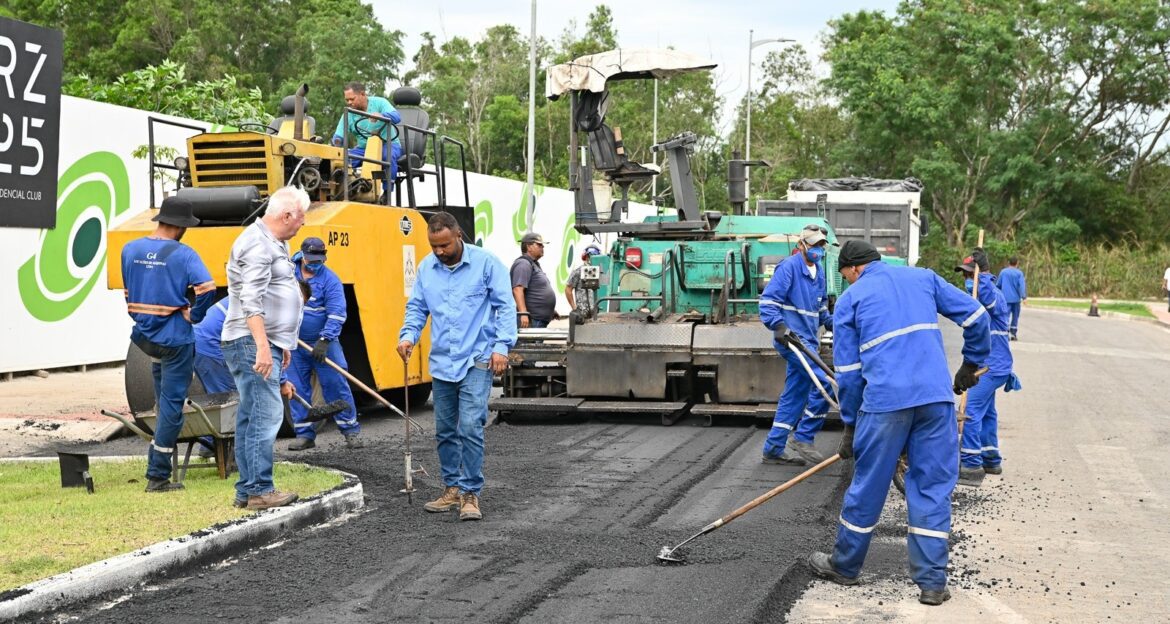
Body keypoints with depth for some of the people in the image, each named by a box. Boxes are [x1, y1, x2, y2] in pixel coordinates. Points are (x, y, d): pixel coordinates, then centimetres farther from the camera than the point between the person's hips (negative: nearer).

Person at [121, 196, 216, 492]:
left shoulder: (130, 249, 3)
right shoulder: (182, 254, -14)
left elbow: (129, 291, 15)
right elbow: (207, 288, -25)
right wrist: (194, 315, -7)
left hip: (142, 334, 6)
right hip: (174, 337, -6)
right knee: (172, 404, 2)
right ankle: (158, 476, 4)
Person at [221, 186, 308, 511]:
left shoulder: (275, 243, 21)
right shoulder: (257, 244, -13)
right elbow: (251, 300, -23)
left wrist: (281, 344, 29)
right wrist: (262, 346, -30)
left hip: (266, 345, 11)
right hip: (252, 344, -11)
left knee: (251, 417, 9)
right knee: (266, 414, -13)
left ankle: (247, 490, 12)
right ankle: (259, 490, -12)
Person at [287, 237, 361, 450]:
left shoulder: (330, 280, -9)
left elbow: (336, 314, -16)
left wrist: (324, 340, -25)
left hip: (323, 343, -3)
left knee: (336, 385, -4)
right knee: (297, 389, 4)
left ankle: (350, 431, 5)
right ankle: (305, 434, 13)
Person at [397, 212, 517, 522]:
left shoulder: (486, 263, -6)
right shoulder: (426, 268, 7)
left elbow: (505, 307, -5)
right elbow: (416, 307, 14)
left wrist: (501, 346, -14)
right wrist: (408, 335, -4)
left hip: (476, 360, -5)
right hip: (441, 362, 5)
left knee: (470, 427, -13)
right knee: (445, 431, 11)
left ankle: (471, 493, -4)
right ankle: (452, 489, 23)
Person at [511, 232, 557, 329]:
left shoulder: (534, 264, 22)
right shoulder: (523, 264, -11)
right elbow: (517, 290, -23)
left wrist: (551, 310, 29)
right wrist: (523, 313, -31)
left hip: (541, 320, 11)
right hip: (531, 320, -11)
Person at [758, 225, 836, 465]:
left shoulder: (819, 271, 17)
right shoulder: (789, 267, -9)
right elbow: (768, 301, -16)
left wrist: (832, 323, 13)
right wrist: (780, 327, -27)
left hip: (807, 341, 9)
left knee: (794, 395, 10)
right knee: (825, 382, -17)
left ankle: (774, 448, 17)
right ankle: (803, 437, -8)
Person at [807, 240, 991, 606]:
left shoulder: (850, 299, 11)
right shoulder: (923, 277, 18)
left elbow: (847, 370, 9)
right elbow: (975, 317, 13)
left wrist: (850, 425, 15)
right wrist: (972, 363, 27)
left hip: (884, 400, -2)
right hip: (937, 396, 2)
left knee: (868, 485, 10)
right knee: (933, 487, 7)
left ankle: (844, 566, 27)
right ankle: (932, 582, 8)